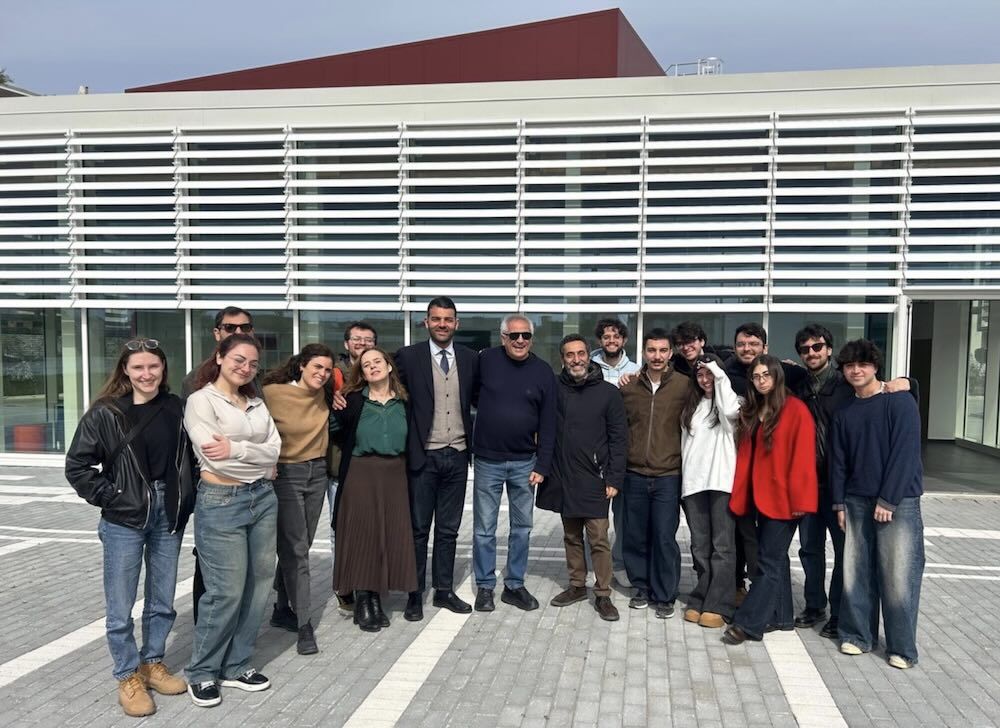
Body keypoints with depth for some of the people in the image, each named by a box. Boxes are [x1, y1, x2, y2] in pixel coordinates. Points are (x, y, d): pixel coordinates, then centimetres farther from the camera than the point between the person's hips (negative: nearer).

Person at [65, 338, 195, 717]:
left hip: (168, 515, 3)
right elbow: (77, 466, -4)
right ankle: (128, 676, 22)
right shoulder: (105, 413, -9)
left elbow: (188, 456, 12)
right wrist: (110, 497, -9)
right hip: (124, 520, -3)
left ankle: (152, 663, 33)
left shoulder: (175, 408, 2)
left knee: (162, 601, 14)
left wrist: (185, 499, 3)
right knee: (120, 607, 5)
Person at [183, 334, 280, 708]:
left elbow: (274, 449, 1)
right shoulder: (201, 400, -6)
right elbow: (217, 458, -16)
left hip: (263, 498, 7)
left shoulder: (256, 403, 13)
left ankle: (237, 665, 25)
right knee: (226, 591, -3)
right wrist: (260, 462, -6)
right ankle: (202, 673, 17)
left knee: (258, 585, 10)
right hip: (221, 502, -6)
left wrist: (235, 448, -13)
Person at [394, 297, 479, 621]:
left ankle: (444, 590, 25)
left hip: (457, 455, 3)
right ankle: (415, 594, 18)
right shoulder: (408, 356, -4)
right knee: (419, 529, 7)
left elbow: (477, 399, 13)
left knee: (448, 530, 13)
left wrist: (473, 441, 5)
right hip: (423, 456, -3)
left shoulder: (470, 358, 5)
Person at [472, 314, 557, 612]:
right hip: (487, 461, -1)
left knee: (522, 527, 11)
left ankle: (515, 585, 25)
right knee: (484, 529, 6)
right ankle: (485, 586, 20)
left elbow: (548, 424, 0)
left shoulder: (543, 372, -1)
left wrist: (542, 466, -3)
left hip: (524, 463, 2)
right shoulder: (486, 360, -6)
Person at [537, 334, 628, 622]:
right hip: (561, 477, 3)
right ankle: (577, 586, 27)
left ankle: (603, 595, 10)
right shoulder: (554, 389, 1)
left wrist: (614, 479, -7)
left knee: (599, 538, -1)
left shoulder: (608, 392, -4)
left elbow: (619, 439, -3)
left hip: (594, 479, -3)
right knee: (571, 536, 14)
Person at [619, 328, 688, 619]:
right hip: (635, 475, 3)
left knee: (664, 538, 1)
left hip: (668, 475, -2)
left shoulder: (684, 385, -4)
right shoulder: (628, 386, 4)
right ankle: (642, 587, 27)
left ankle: (665, 595, 16)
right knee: (636, 536, 10)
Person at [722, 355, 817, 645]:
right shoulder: (752, 412, 12)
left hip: (783, 498, -7)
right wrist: (741, 495, 6)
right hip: (761, 496, 7)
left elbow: (802, 457, -13)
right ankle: (781, 616, 25)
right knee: (776, 557, 15)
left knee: (768, 561, -3)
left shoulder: (796, 410, -10)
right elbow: (746, 455, 11)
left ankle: (748, 623, -1)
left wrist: (798, 498, -15)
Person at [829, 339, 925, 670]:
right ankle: (856, 635, 19)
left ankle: (902, 647, 9)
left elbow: (905, 454, -10)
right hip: (856, 503, 4)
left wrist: (888, 501, -13)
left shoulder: (900, 403, -5)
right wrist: (840, 503, 5)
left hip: (898, 502, -4)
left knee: (899, 577, -3)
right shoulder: (844, 413, 11)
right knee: (856, 573, 6)